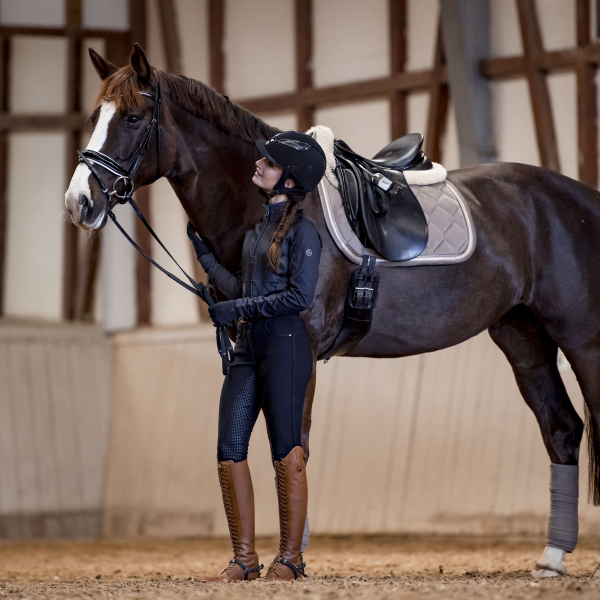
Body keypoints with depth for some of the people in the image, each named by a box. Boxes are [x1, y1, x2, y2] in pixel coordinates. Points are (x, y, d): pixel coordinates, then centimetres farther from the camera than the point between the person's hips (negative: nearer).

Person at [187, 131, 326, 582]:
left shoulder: (301, 230, -8)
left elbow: (299, 296, -15)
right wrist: (203, 253, 25)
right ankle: (245, 558, 9)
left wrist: (238, 308, -13)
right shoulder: (257, 225, 16)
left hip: (285, 346, -8)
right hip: (248, 348, 8)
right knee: (230, 451, 3)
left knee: (287, 454, -3)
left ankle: (291, 558, 4)